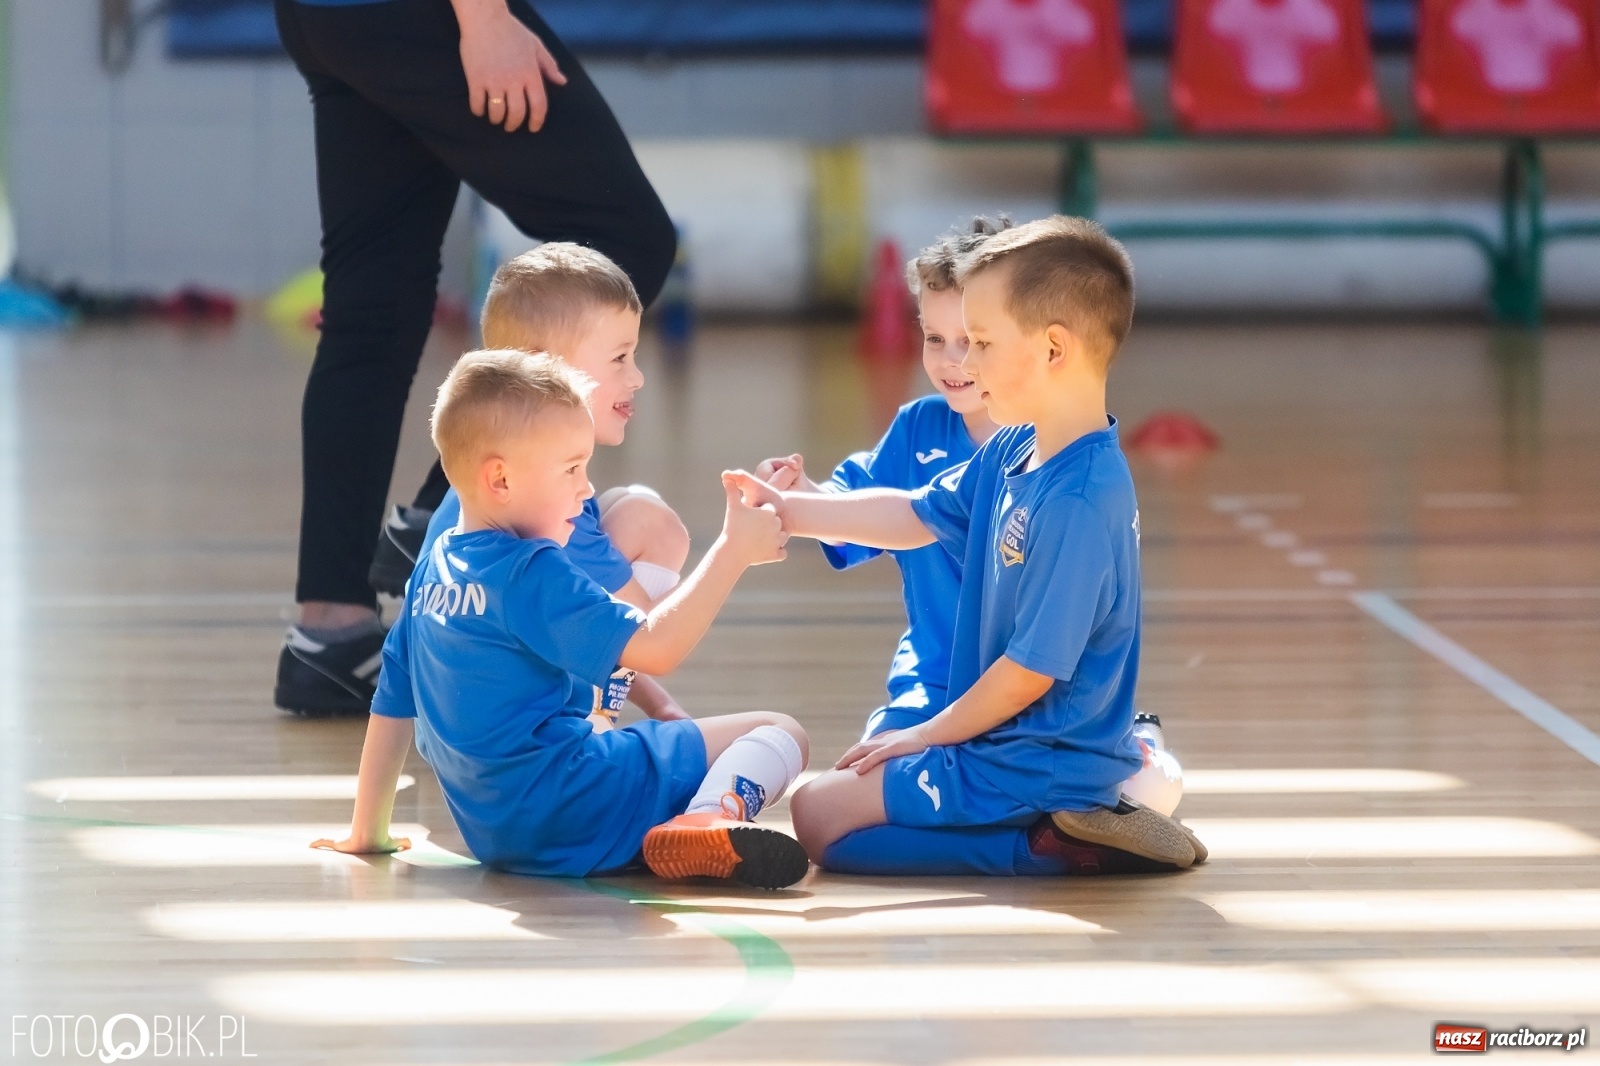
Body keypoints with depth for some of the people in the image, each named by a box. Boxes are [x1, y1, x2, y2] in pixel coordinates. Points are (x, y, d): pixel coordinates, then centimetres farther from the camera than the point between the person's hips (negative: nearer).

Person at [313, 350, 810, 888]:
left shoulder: (433, 571, 13)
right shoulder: (532, 573, -13)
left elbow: (392, 707, 18)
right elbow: (655, 648, -19)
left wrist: (367, 833, 26)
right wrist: (733, 550, -13)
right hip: (567, 814, -9)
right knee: (780, 734, -8)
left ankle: (699, 825, 0)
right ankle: (711, 816, -35)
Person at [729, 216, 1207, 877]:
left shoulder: (1077, 503, -27)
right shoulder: (1014, 453, 2)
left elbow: (1031, 670, -23)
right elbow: (918, 516, 17)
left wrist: (932, 735, -10)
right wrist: (789, 510, 11)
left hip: (1039, 765, -10)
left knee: (820, 814, -6)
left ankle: (1049, 845, -10)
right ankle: (1070, 829, 10)